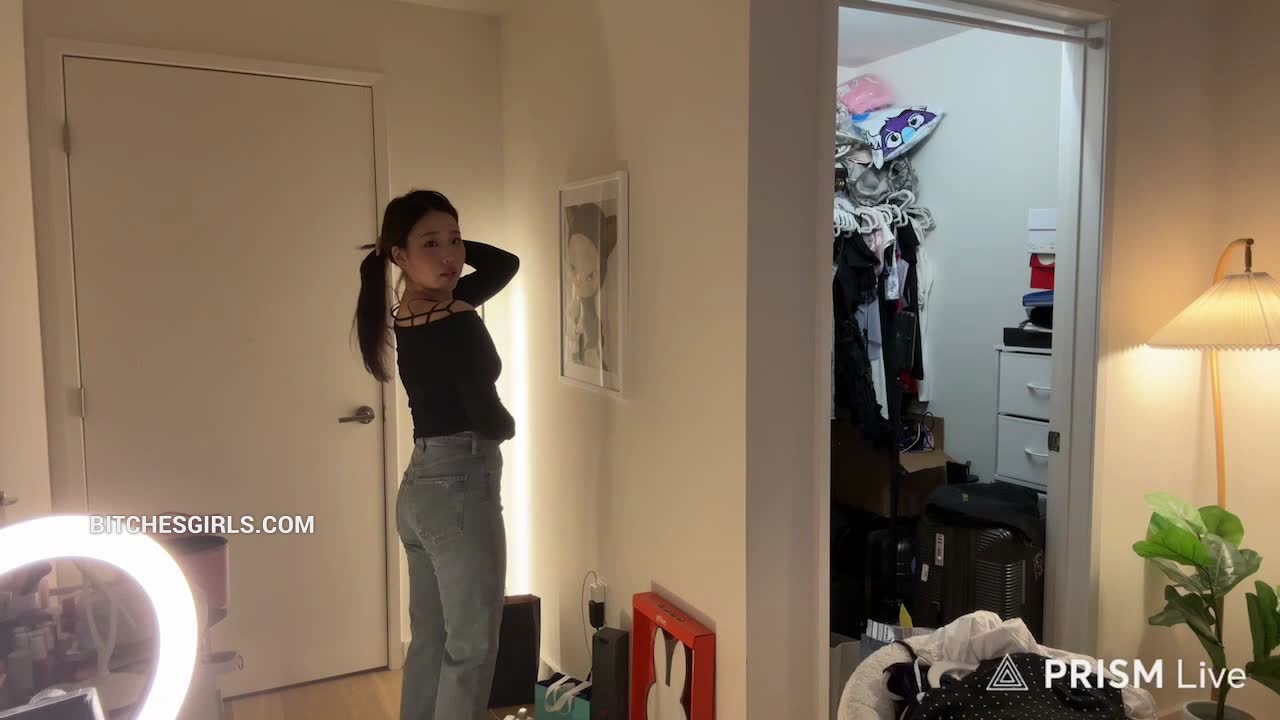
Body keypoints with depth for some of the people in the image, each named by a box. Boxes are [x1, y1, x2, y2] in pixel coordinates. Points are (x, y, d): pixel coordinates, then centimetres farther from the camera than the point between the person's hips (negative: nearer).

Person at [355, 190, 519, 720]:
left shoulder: (410, 313, 9)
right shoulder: (455, 324, -18)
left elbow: (505, 263, 17)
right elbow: (490, 421, -19)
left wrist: (449, 243, 3)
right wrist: (507, 425, 4)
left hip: (419, 487, 9)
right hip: (460, 489, -9)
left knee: (430, 639, 19)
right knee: (472, 645, 4)